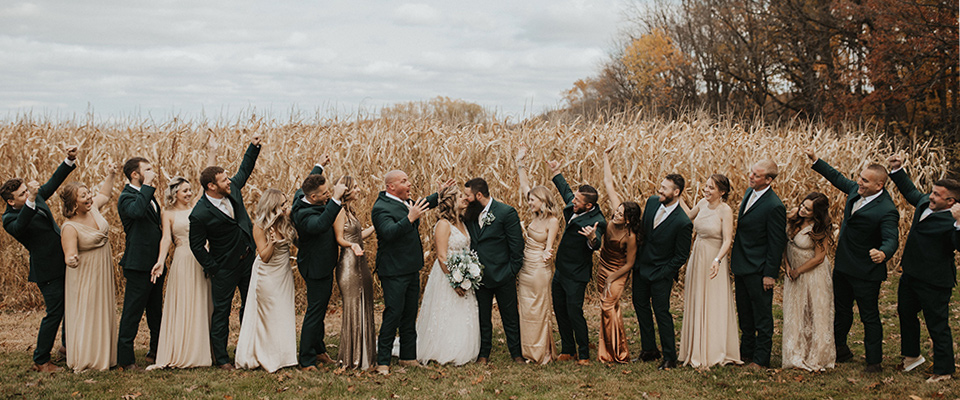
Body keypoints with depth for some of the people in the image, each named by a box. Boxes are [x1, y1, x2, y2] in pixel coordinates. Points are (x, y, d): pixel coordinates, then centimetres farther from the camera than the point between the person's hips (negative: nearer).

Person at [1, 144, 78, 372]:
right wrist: (30, 202, -53)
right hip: (47, 271, -8)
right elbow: (20, 225, -40)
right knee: (54, 312, -6)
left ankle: (68, 345, 40)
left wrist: (69, 161, 0)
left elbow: (53, 183, 12)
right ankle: (40, 361, 6)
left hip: (63, 264, 8)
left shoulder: (36, 197, 3)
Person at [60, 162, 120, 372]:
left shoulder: (92, 208, -4)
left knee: (103, 313, 16)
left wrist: (111, 175, 8)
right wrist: (71, 260, -50)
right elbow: (70, 255, -28)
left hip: (103, 274, 8)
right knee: (85, 314, 0)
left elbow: (104, 193, 17)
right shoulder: (70, 227, -25)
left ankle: (103, 356, 28)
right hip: (85, 277, -8)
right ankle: (83, 361, 11)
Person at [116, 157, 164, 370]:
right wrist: (147, 184, -30)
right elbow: (136, 210, -38)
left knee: (156, 311, 18)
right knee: (132, 312, -2)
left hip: (155, 263, 9)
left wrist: (162, 230, 13)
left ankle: (156, 352, 29)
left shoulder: (147, 194, 16)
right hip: (139, 265, -9)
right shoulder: (127, 197, -13)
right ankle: (125, 358, 6)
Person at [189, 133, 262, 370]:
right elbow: (197, 245, -12)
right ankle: (220, 358, 14)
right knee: (221, 312, 4)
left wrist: (254, 146, 4)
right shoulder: (200, 214, -22)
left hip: (248, 259, 6)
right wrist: (212, 269, -9)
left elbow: (245, 170, 14)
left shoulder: (233, 189, -5)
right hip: (225, 268, -6)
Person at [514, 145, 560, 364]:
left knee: (538, 311, 2)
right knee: (525, 310, 12)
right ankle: (528, 351, 22)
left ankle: (541, 353, 12)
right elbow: (524, 187, 12)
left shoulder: (552, 221, -14)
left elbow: (549, 246, -17)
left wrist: (547, 253, -40)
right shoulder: (536, 215, 5)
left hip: (539, 269, -8)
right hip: (524, 267, 8)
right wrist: (521, 164, 9)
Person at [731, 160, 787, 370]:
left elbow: (776, 243, -18)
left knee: (762, 316, 5)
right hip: (741, 266, 9)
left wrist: (770, 274, -16)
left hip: (758, 270, -9)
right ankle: (746, 352, 34)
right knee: (744, 313, 20)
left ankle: (761, 359, 15)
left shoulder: (774, 206, -21)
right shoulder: (750, 192, 4)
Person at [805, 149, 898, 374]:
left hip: (866, 273, -8)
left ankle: (874, 362, 17)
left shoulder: (887, 211, -24)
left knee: (869, 317, 5)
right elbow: (838, 179, 16)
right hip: (843, 266, 8)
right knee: (841, 310, 22)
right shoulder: (856, 190, -1)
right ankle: (839, 349, 40)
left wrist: (883, 253, -55)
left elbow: (891, 239, -33)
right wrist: (815, 160, 15)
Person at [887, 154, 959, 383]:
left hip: (934, 283, -9)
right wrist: (897, 170, 14)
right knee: (906, 314, 25)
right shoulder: (925, 203, 1)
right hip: (911, 275, 9)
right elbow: (910, 192, 21)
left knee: (937, 326, 4)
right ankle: (912, 355, 46)